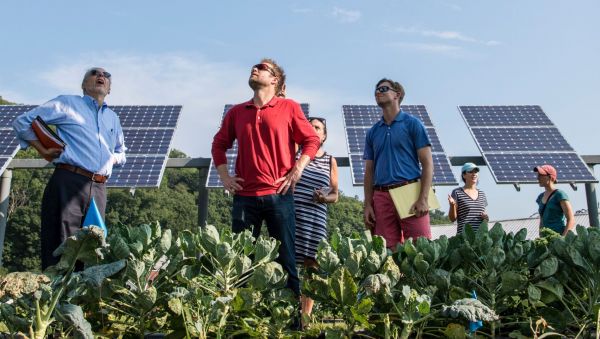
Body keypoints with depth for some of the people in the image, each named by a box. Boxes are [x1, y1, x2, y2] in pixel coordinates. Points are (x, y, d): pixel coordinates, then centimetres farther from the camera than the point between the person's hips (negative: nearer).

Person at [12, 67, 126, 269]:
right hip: (69, 182, -5)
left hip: (99, 189, 5)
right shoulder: (66, 104, 9)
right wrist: (42, 150, 1)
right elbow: (22, 122, 9)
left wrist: (112, 158, 13)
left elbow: (121, 153, 35)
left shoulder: (113, 118, 24)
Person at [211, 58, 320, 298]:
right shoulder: (236, 112, 13)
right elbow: (219, 144, 20)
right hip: (245, 196, 3)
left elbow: (312, 140, 4)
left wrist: (296, 172, -4)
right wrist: (224, 177, 9)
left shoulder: (289, 107, 4)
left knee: (286, 259, 1)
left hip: (278, 195, -3)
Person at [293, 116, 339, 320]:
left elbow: (335, 195, 15)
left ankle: (306, 315, 6)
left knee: (311, 264, -1)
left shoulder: (330, 161, 15)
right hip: (292, 214, -1)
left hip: (316, 218, 2)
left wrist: (325, 198, -5)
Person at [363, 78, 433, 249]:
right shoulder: (373, 132, 18)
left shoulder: (412, 123, 6)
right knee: (387, 251, 1)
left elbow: (427, 162, 0)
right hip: (381, 196, 4)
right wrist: (368, 205, 7)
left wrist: (423, 199, -11)